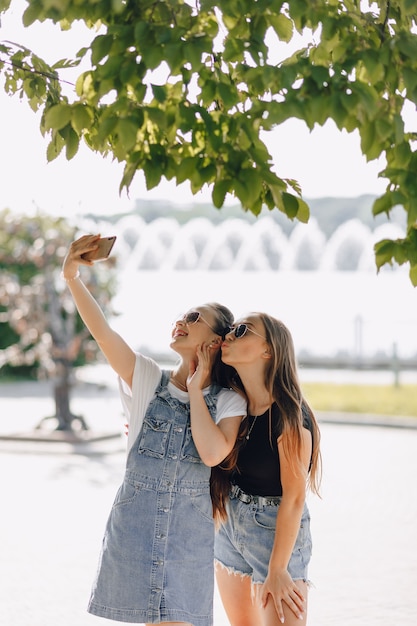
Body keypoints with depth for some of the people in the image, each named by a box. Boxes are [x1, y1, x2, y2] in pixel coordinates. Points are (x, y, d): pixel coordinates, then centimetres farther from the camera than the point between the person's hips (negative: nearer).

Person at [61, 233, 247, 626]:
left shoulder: (228, 402, 1)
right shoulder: (148, 379, 3)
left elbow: (212, 453, -18)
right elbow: (102, 331, -10)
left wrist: (195, 389, -8)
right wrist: (72, 277, -22)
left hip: (189, 534, -1)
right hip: (134, 523, 1)